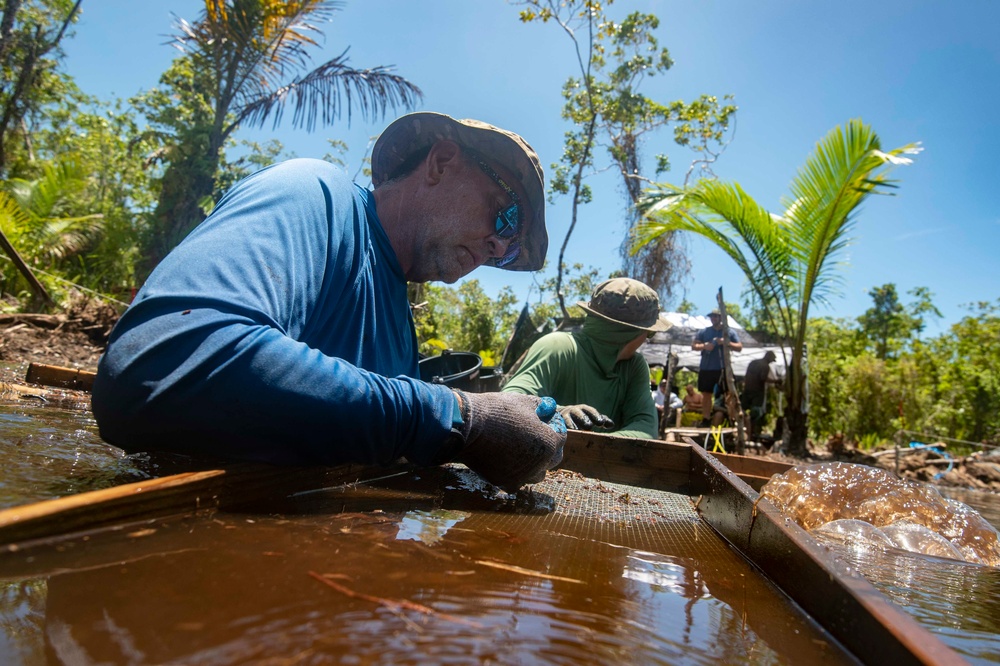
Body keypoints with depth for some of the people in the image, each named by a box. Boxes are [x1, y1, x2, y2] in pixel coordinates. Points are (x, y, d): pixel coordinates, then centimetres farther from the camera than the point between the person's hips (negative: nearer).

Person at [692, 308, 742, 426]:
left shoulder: (729, 332, 6)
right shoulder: (704, 331, 9)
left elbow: (739, 347, 3)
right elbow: (693, 346, 7)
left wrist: (726, 342, -13)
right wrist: (704, 346, -14)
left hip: (723, 369, -2)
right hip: (706, 368, 2)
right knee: (706, 394, 8)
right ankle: (706, 419, 17)